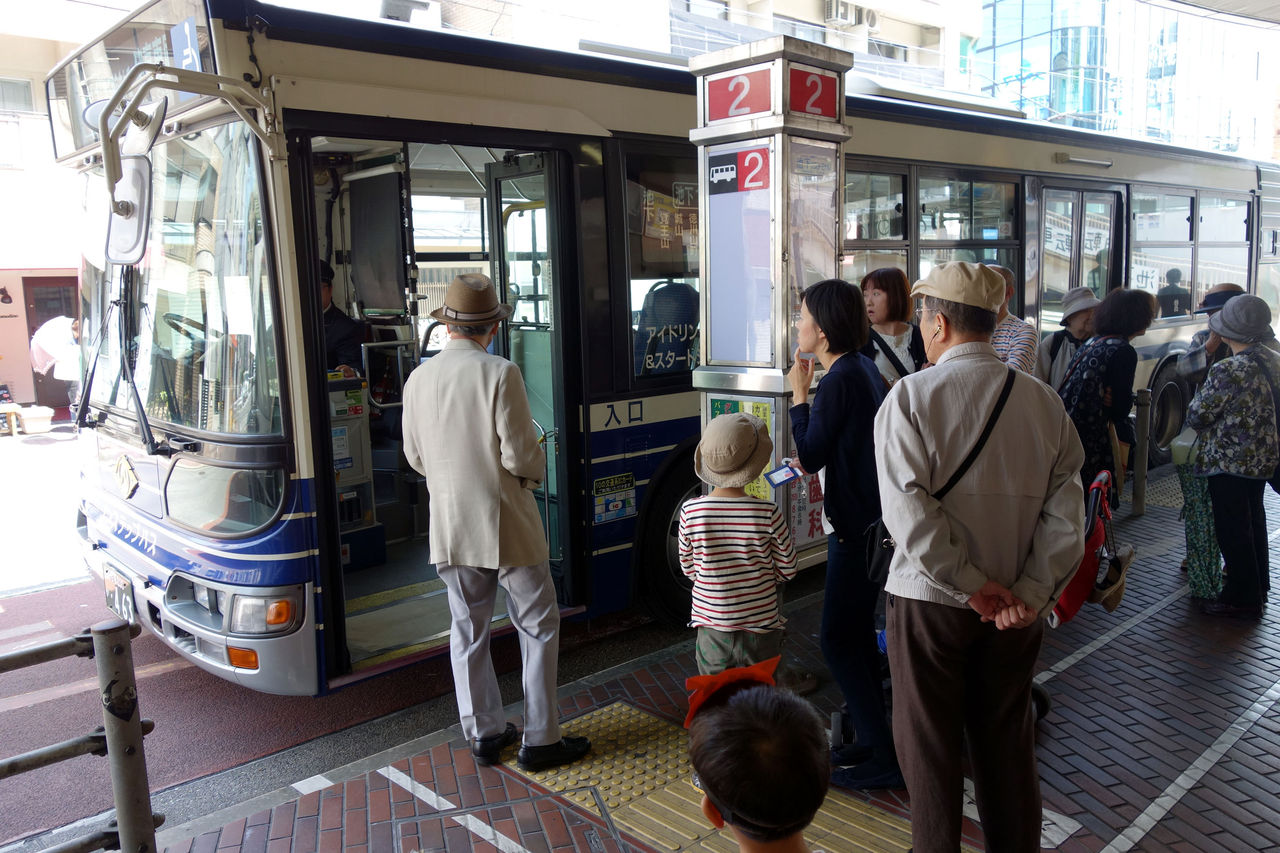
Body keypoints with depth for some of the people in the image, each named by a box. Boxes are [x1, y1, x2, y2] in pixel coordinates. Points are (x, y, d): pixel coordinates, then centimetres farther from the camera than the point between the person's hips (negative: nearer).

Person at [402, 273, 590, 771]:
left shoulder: (418, 379, 0)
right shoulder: (500, 374, -16)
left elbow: (415, 457, 8)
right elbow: (521, 455, -17)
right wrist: (535, 472, 5)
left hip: (449, 528, 5)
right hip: (506, 524, -5)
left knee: (468, 631, 16)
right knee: (539, 627, 9)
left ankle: (483, 734, 27)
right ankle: (540, 740, 15)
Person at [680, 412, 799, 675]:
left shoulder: (690, 512, -14)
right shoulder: (768, 514, -17)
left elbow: (689, 569, -1)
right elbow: (787, 570, -6)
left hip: (711, 631, 1)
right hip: (760, 630, -1)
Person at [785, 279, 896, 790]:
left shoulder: (839, 380, -19)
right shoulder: (863, 367, 11)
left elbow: (810, 456, -17)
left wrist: (799, 392, -11)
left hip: (854, 526, -10)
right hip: (866, 517, 10)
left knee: (838, 639, -3)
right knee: (857, 633, 17)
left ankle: (881, 758, 5)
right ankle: (874, 743, 27)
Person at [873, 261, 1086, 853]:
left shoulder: (911, 396, -13)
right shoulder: (1042, 400, 0)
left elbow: (908, 509, -21)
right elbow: (1065, 508, -7)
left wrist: (970, 584, -15)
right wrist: (1032, 592, -9)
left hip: (929, 600, -4)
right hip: (1018, 605, 4)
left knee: (929, 744, 13)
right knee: (1008, 739, 20)